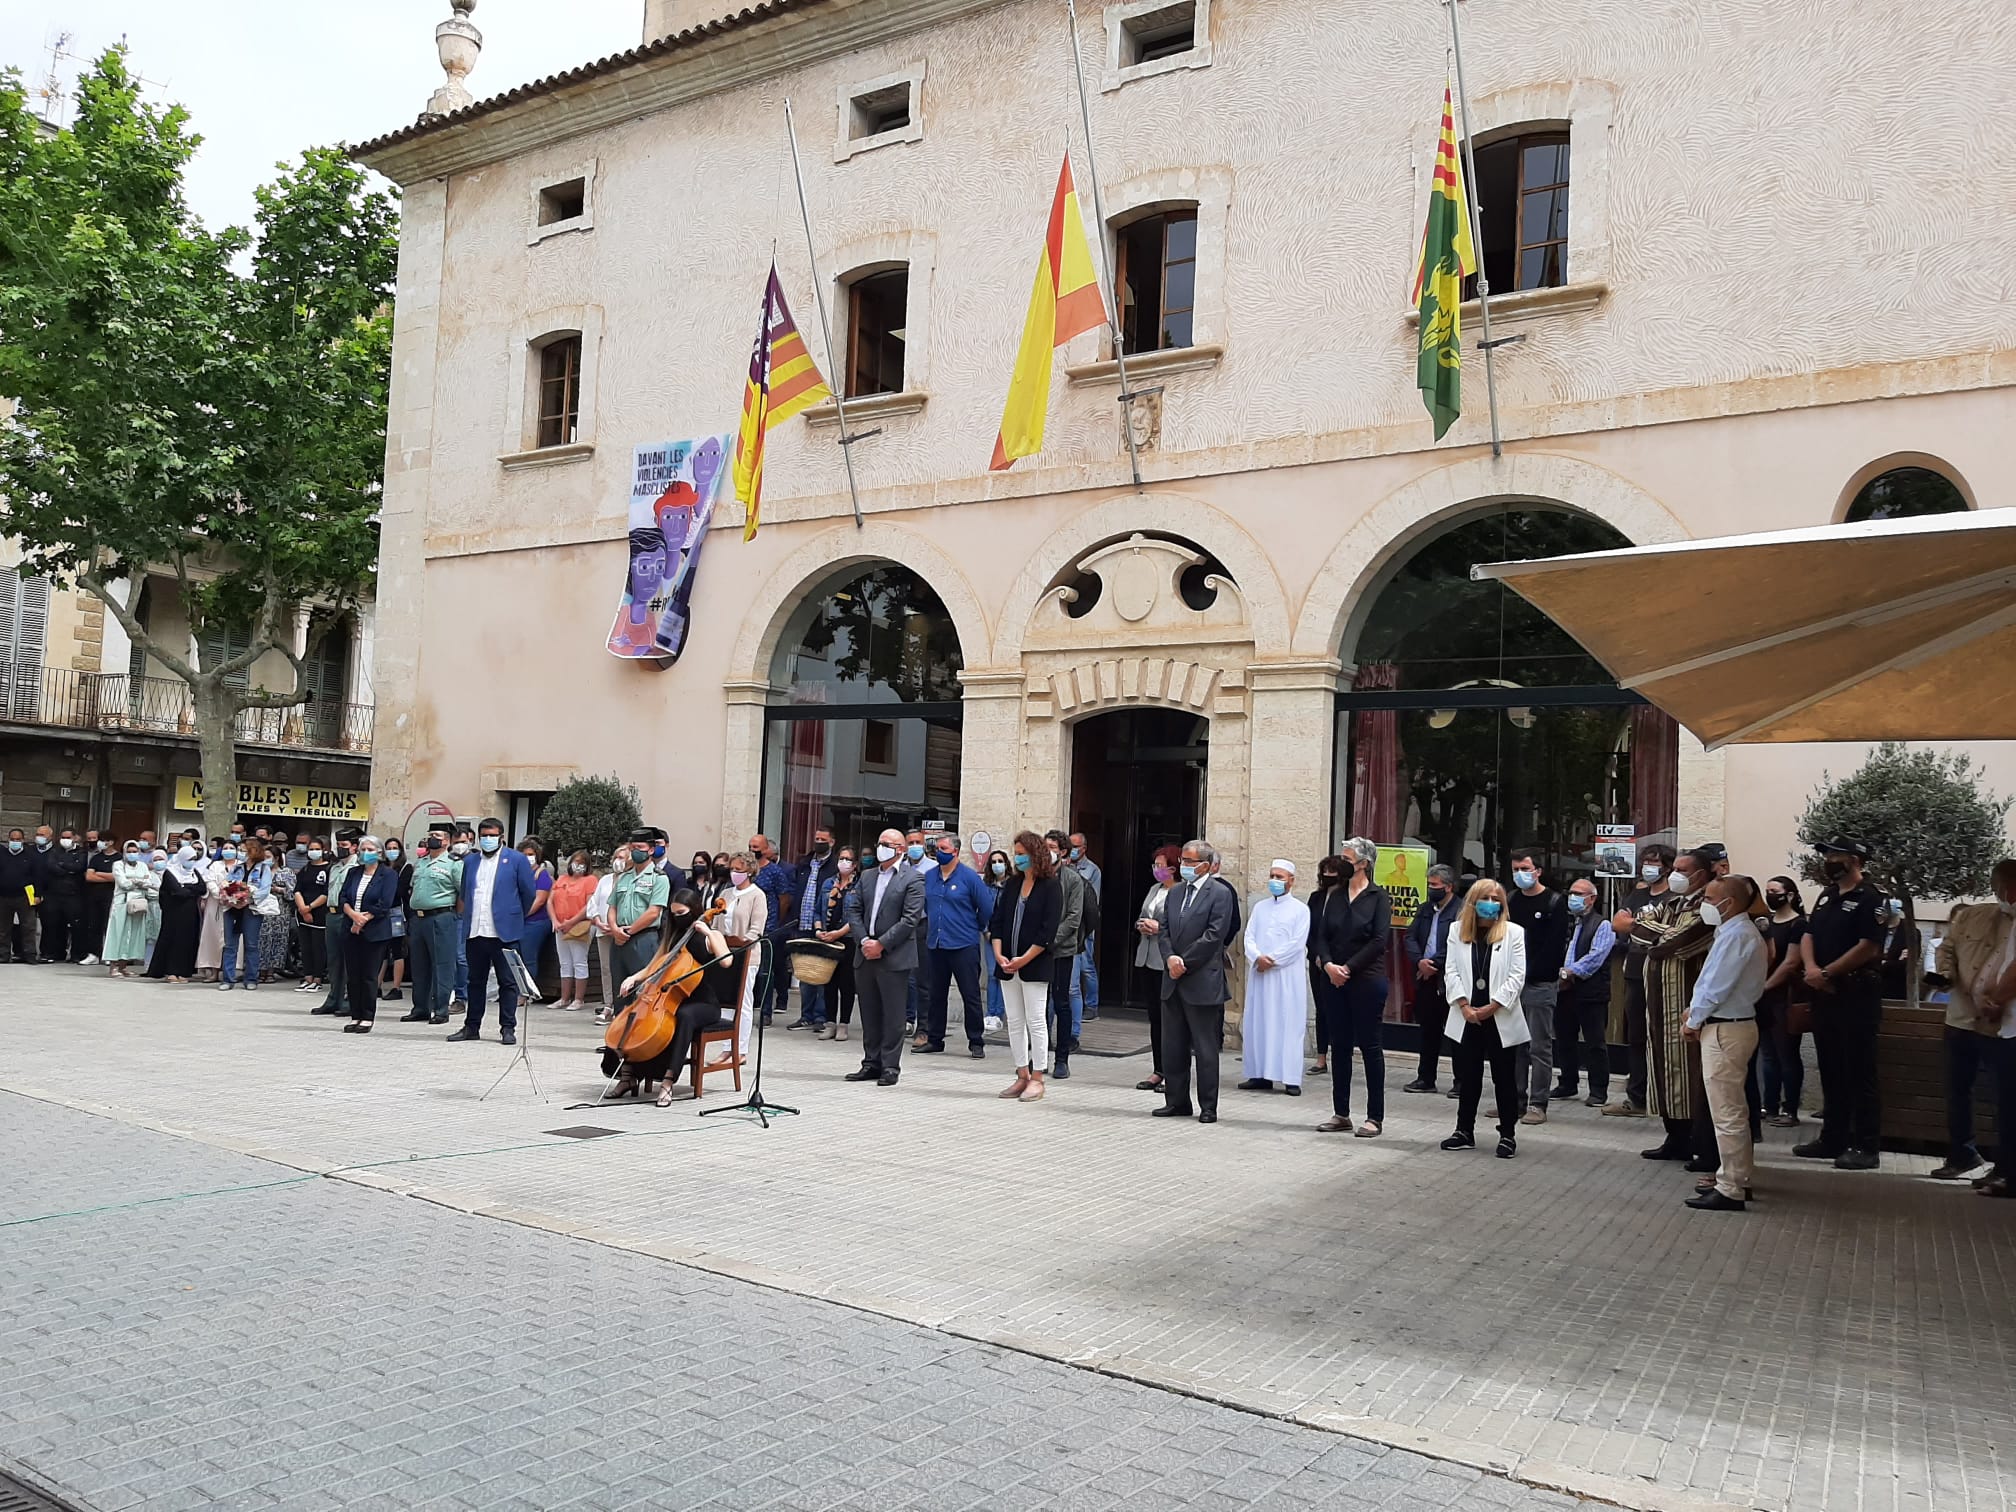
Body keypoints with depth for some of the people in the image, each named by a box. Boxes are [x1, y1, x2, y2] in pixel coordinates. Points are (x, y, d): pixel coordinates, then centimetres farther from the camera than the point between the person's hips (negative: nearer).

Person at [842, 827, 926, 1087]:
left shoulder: (913, 878, -4)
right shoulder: (868, 877, 16)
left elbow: (910, 919, -11)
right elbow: (854, 911, 12)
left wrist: (881, 944, -14)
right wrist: (863, 941, -5)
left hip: (894, 958, -6)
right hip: (865, 956, 6)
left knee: (893, 1015, -2)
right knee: (869, 1014, 11)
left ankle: (890, 1067, 4)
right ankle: (871, 1063, 19)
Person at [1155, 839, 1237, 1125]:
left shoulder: (1219, 893, -6)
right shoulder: (1175, 894, 15)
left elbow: (1214, 936, -13)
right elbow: (1165, 931, 12)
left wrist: (1184, 963, -13)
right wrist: (1171, 958, -7)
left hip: (1202, 981, -7)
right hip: (1173, 981, 7)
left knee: (1205, 1047, 0)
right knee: (1172, 1046, 10)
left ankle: (1208, 1107, 8)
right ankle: (1176, 1101, 20)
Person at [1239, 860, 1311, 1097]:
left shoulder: (1300, 909, 1)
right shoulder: (1260, 907, 15)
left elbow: (1297, 943, -8)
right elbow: (1249, 937, 7)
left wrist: (1272, 960, -12)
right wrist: (1257, 957, -11)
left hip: (1288, 976, -5)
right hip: (1259, 973, 5)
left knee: (1288, 1024, -4)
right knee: (1257, 1022, 4)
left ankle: (1291, 1079, -3)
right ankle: (1260, 1075, 9)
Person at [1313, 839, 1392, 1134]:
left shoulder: (1378, 897, -4)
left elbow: (1379, 941, -12)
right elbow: (1323, 936, 8)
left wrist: (1348, 968, -14)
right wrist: (1329, 965, -9)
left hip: (1367, 980, -5)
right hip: (1335, 980, 5)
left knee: (1369, 1045, 0)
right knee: (1339, 1045, 8)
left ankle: (1375, 1117, 7)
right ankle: (1341, 1114, 16)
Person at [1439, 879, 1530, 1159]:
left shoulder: (1513, 932, -1)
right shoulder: (1457, 930, 7)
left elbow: (1517, 976, -6)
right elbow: (1451, 971, 3)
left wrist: (1491, 1007, -12)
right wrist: (1464, 1006, -9)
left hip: (1501, 1018, -2)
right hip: (1467, 1018, 3)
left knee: (1505, 1078, 4)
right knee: (1467, 1077, 10)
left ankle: (1508, 1134, 12)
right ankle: (1465, 1131, 19)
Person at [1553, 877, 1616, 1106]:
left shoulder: (1602, 925, -2)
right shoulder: (1565, 922, 14)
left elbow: (1595, 957, -14)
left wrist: (1569, 972, -16)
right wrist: (1559, 975, -8)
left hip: (1591, 993, -6)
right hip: (1564, 992, 6)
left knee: (1595, 1043, -1)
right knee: (1564, 1041, 13)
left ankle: (1598, 1091, 5)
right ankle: (1568, 1084, 25)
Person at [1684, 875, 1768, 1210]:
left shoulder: (1736, 935, -19)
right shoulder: (1737, 931, 12)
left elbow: (1717, 987, -20)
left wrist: (1693, 1022, -9)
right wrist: (1697, 1010, 3)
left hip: (1725, 1030, -11)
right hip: (1733, 1025, 11)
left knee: (1727, 1113, -5)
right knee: (1734, 1110, 18)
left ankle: (1729, 1190, -1)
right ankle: (1736, 1179, 29)